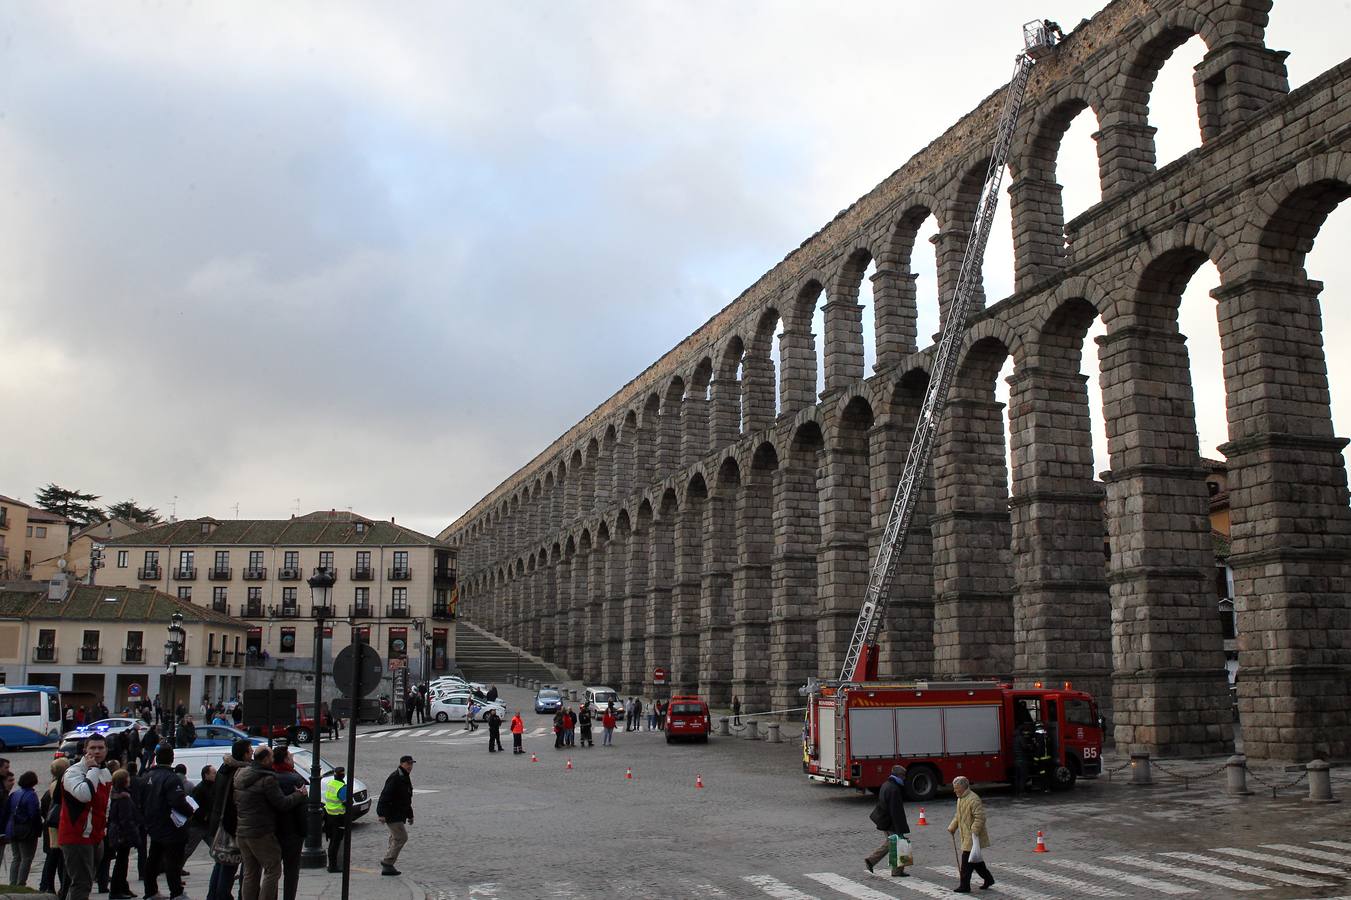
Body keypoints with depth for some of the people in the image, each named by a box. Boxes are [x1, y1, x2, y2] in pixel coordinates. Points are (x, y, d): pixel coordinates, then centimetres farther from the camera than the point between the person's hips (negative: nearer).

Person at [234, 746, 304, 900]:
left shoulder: (240, 776, 11)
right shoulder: (267, 779, -16)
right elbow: (282, 804, -16)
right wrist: (299, 795, -3)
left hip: (241, 833, 8)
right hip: (261, 834, -8)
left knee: (250, 873, 14)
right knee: (273, 870, -1)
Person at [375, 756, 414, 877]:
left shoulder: (405, 778, 16)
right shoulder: (395, 778, -16)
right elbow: (385, 796, -23)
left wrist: (410, 815, 26)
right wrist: (382, 814, -28)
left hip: (399, 815, 10)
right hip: (392, 815, -10)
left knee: (396, 838, 12)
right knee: (401, 837, -12)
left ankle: (387, 866, 18)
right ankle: (387, 863, -6)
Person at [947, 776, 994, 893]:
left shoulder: (973, 799, -19)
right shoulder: (960, 798, 12)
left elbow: (980, 817, -24)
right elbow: (958, 815, 24)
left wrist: (974, 831, -27)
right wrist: (952, 827, 14)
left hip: (972, 837, -9)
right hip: (966, 836, 9)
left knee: (967, 862, -5)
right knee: (975, 860, 17)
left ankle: (965, 886, 1)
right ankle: (988, 879, 30)